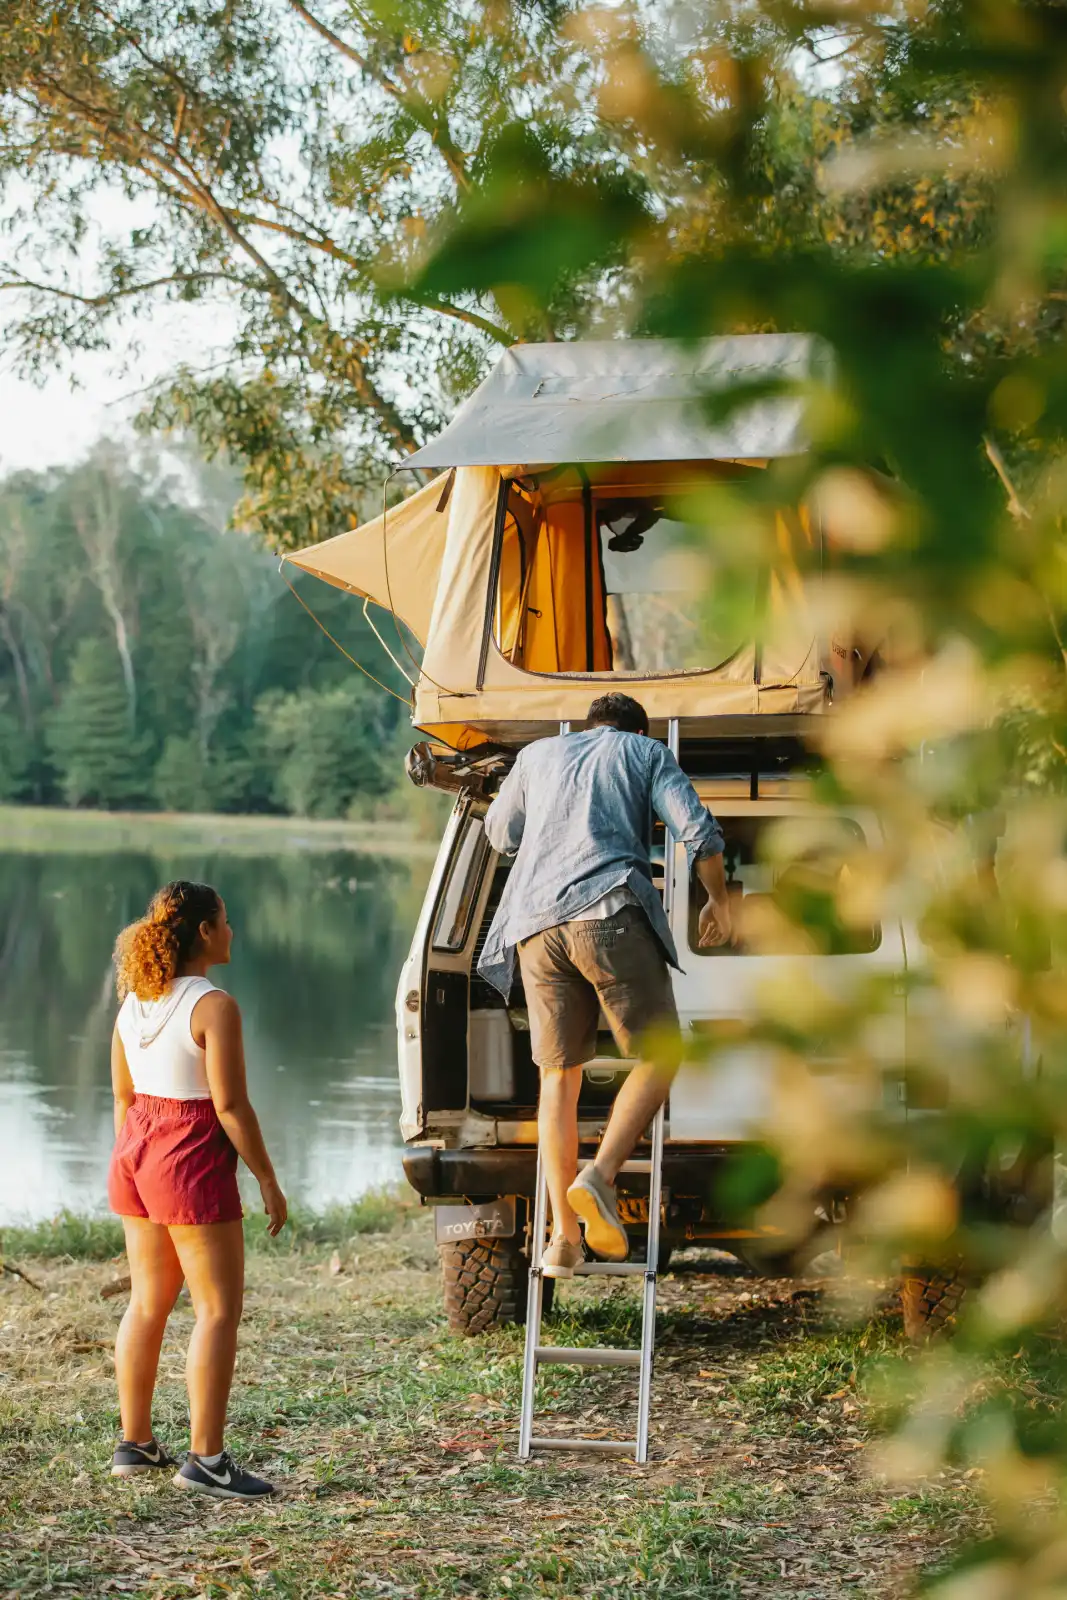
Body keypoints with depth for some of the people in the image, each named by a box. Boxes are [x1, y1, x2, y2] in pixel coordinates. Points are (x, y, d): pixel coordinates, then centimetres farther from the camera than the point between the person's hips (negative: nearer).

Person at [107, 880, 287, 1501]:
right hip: (194, 1168, -8)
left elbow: (123, 1096, 14)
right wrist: (268, 1180, -10)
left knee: (147, 1304, 16)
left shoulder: (134, 1003, 8)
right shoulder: (214, 1007, -16)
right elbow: (231, 1106, -18)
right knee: (219, 1310, -1)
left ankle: (135, 1443, 23)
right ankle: (206, 1459, -2)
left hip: (137, 1157, 8)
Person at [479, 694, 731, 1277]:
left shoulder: (538, 754, 28)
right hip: (612, 911, -3)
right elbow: (696, 829, 5)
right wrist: (719, 901, 20)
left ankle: (562, 1233, -1)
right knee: (658, 1057, 6)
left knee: (559, 1075, 8)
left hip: (536, 923, 3)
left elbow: (500, 833, 42)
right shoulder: (647, 753, 19)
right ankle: (600, 1176, -16)